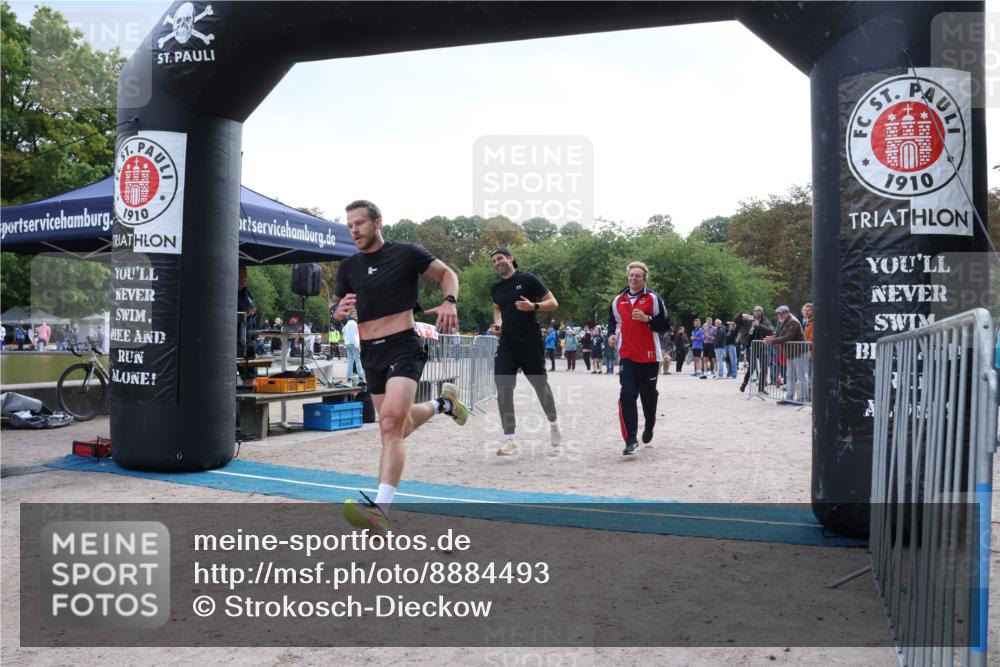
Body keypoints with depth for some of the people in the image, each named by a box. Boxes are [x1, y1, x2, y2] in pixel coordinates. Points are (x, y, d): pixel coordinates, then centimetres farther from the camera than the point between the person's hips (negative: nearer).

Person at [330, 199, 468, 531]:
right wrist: (338, 310, -8)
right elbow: (335, 307, 17)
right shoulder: (348, 267, 9)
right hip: (370, 353, 7)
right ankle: (442, 402, 49)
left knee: (391, 424, -24)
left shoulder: (407, 253, -4)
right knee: (400, 425, 19)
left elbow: (447, 273, 6)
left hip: (403, 346, -6)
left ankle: (380, 508, -28)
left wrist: (449, 302, -14)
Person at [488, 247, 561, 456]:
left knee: (540, 385, 10)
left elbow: (553, 303, -4)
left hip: (531, 343, -4)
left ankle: (553, 422, 38)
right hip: (506, 344, 4)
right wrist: (497, 323, 8)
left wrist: (533, 306, -23)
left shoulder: (527, 279, -6)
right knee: (503, 388, -10)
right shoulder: (495, 288, 10)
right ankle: (510, 439, -4)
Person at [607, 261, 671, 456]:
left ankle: (649, 427, 41)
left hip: (649, 356, -2)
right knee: (627, 396, -12)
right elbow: (612, 321, 22)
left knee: (648, 396, 13)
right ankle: (631, 440, -12)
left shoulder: (653, 298, -2)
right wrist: (612, 334, 2)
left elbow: (665, 325, -4)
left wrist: (647, 318, -19)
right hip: (627, 356, 2)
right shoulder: (618, 300, 9)